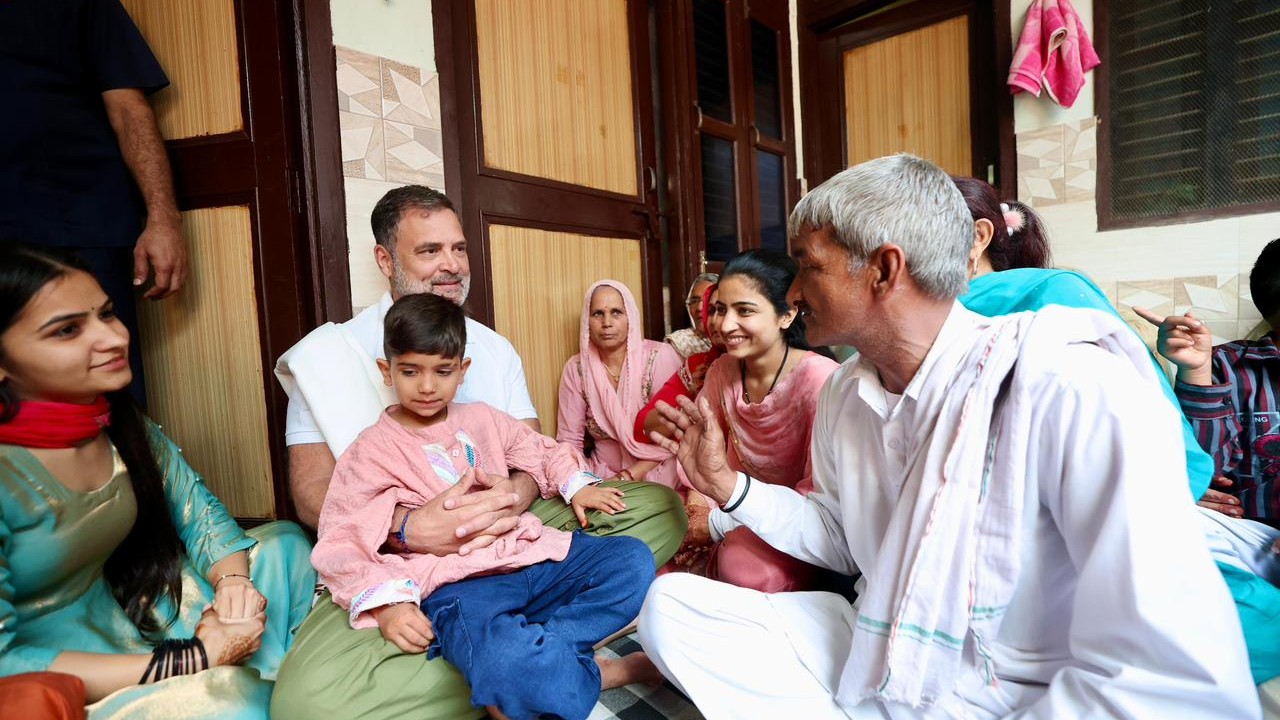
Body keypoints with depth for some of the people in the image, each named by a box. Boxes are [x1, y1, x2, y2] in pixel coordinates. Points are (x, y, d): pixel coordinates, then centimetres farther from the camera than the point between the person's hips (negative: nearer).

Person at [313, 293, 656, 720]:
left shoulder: (482, 419, 17)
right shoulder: (373, 450, 3)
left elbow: (543, 451, 29)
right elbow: (341, 543, -3)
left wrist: (577, 486, 11)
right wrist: (386, 603, -18)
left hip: (532, 554, 6)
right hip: (458, 584, -6)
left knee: (632, 559, -9)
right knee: (510, 670, -37)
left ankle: (541, 653, -20)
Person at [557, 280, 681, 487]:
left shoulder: (660, 357, -9)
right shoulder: (576, 368, -1)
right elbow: (569, 440, 1)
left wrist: (627, 478, -18)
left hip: (656, 473, -2)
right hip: (602, 477, 2)